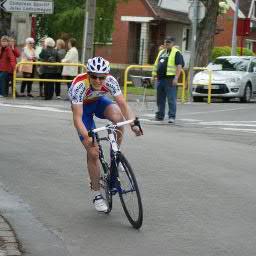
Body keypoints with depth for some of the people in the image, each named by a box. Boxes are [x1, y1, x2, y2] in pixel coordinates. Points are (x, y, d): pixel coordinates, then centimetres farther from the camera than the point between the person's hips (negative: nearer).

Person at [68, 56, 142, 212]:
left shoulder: (110, 81, -29)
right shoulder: (79, 85, -38)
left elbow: (123, 105, -30)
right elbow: (77, 118, -40)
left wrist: (133, 123, -46)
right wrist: (87, 137, -53)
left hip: (99, 102, 3)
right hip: (82, 107, -2)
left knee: (117, 115, -33)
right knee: (93, 152, -10)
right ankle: (97, 195, 5)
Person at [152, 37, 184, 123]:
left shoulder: (176, 53, -4)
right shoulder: (161, 52, 20)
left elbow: (179, 66, -11)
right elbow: (156, 65, 25)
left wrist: (176, 78, -19)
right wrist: (154, 75, 18)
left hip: (170, 79, -8)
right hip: (160, 79, 8)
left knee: (171, 99, -7)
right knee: (160, 99, 12)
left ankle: (172, 117, -6)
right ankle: (160, 115, 20)